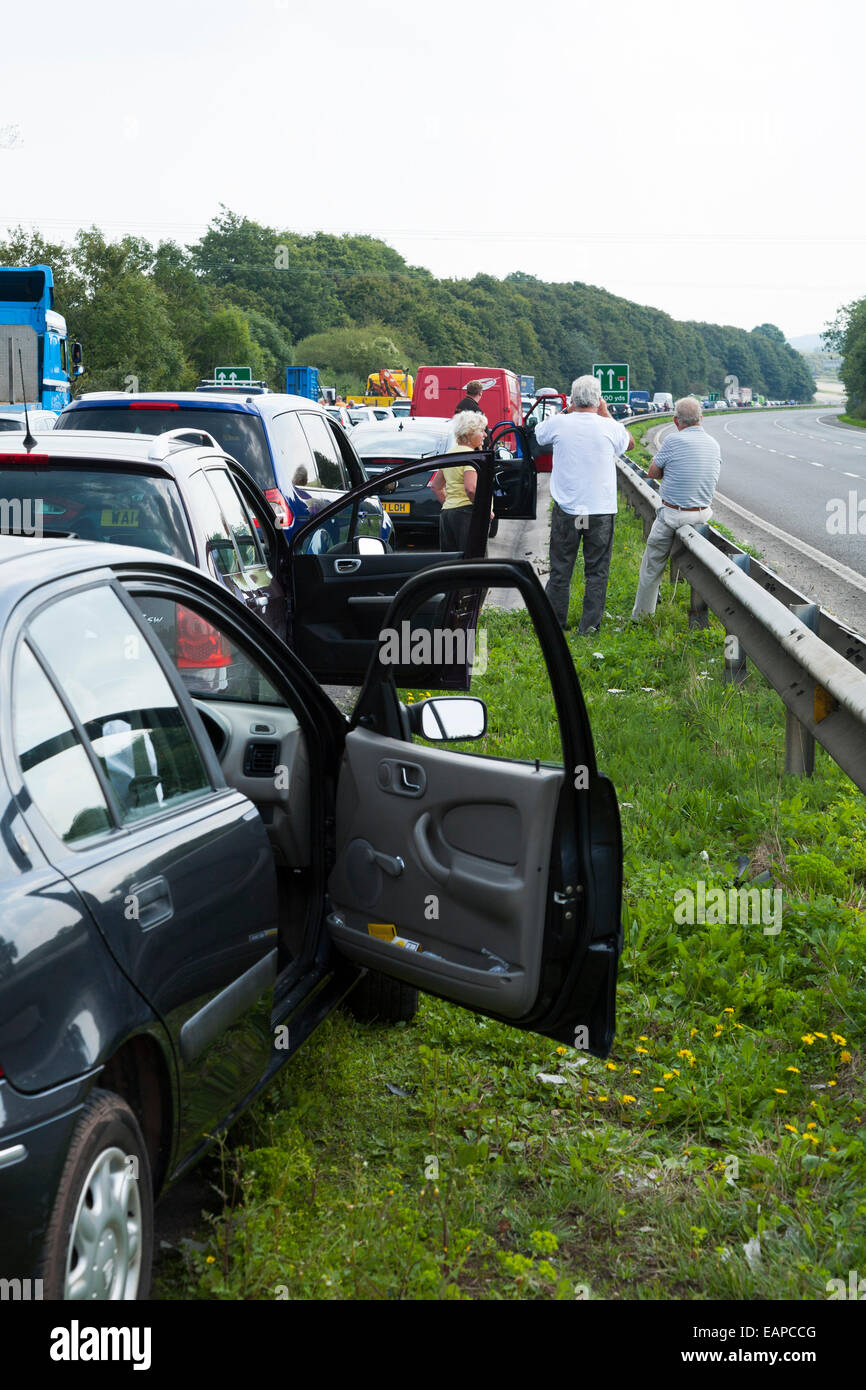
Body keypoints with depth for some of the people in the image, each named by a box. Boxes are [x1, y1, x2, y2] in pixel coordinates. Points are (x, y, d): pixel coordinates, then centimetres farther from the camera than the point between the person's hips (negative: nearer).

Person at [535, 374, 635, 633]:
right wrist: (606, 414, 17)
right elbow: (630, 443, 16)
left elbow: (539, 434, 17)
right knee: (597, 570, 7)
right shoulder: (610, 428, -7)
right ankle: (589, 625, 8)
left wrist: (566, 412, 20)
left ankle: (555, 623, 17)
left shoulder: (559, 424, -7)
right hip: (601, 511, -1)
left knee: (560, 569, 10)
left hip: (566, 509, 1)